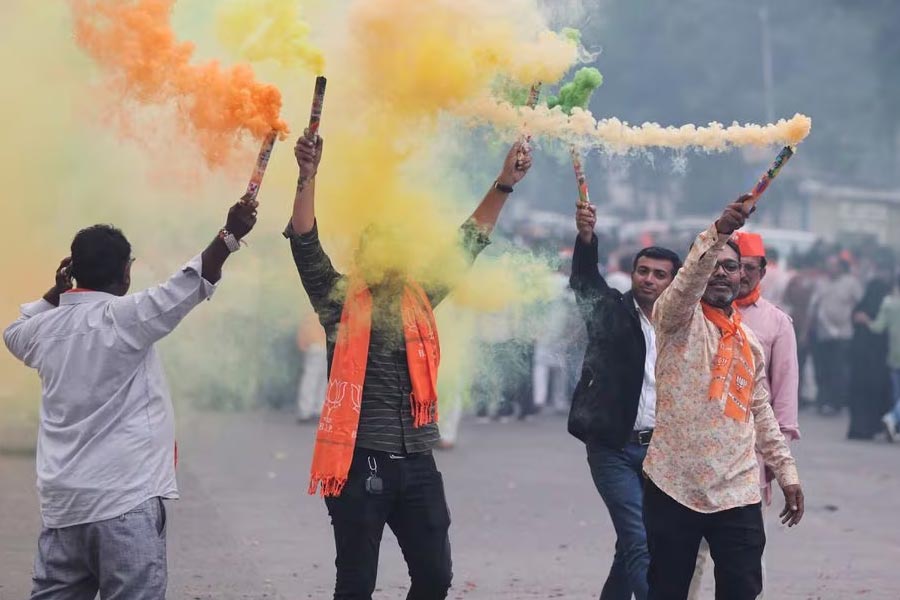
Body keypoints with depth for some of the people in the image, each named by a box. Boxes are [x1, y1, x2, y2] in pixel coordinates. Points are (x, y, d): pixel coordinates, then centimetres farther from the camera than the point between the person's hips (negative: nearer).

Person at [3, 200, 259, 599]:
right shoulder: (124, 317, -10)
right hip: (124, 499, -7)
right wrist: (230, 235, -16)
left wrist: (56, 291, 29)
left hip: (61, 501, 7)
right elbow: (191, 284, -16)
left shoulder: (46, 327, 9)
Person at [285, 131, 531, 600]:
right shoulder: (341, 300, 1)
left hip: (417, 461, 5)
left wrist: (504, 184, 18)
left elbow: (468, 243, 20)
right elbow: (304, 242, -11)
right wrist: (308, 175, -23)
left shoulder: (420, 299, 13)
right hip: (361, 460, -5)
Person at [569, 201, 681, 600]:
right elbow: (585, 279, -19)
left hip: (660, 451, 4)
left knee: (632, 545, 11)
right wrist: (586, 239, -39)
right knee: (640, 545, -13)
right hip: (615, 448, -4)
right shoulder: (611, 311, -1)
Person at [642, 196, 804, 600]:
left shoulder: (750, 342, 15)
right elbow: (687, 282, -24)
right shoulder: (678, 319, -1)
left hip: (737, 493, 4)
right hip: (674, 488, -4)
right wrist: (718, 232, -41)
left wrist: (786, 472, 15)